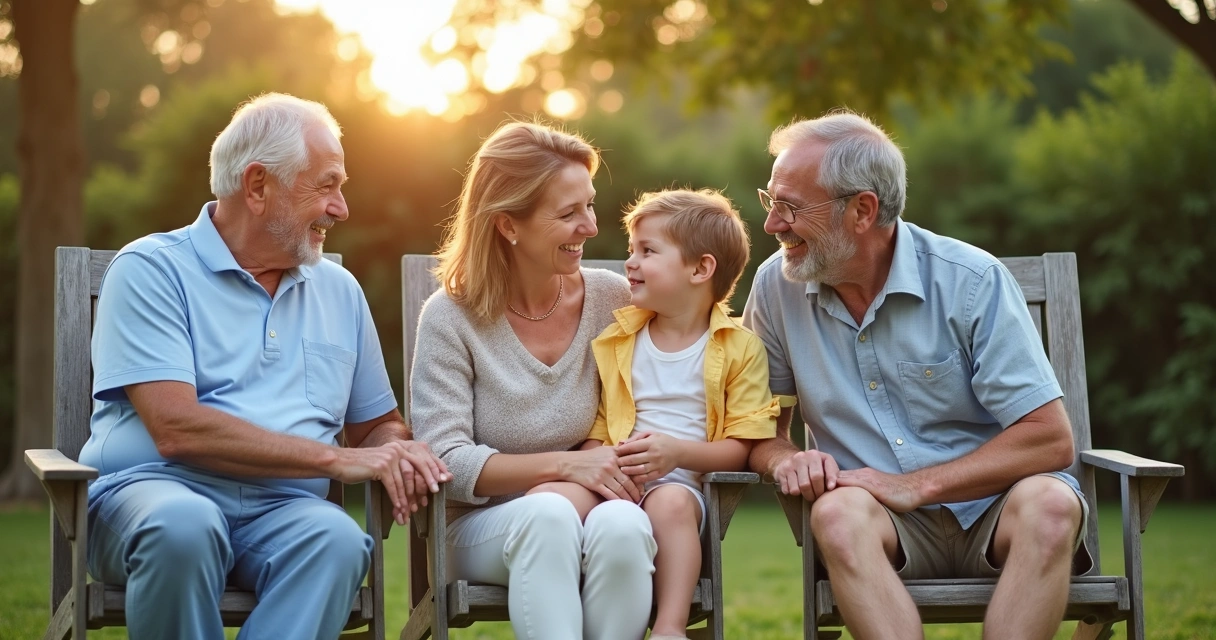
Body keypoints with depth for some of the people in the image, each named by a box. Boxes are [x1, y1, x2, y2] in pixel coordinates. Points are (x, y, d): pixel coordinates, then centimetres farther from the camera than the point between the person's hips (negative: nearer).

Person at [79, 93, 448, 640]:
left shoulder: (338, 291, 19)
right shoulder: (151, 271, 0)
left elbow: (377, 425, 26)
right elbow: (176, 429, -12)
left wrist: (397, 453, 0)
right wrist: (333, 458, -12)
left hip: (282, 510, 4)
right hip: (156, 489, -4)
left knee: (337, 538, -32)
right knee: (184, 524, -39)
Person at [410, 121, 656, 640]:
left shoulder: (613, 300, 2)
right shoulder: (451, 318, -5)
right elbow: (445, 460, -10)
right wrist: (565, 466, -21)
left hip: (591, 506, 2)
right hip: (481, 525, -2)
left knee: (622, 524, -34)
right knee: (547, 514, -36)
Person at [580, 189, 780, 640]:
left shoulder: (740, 348, 6)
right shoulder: (614, 342, 15)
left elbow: (742, 447, -1)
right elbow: (592, 433, 10)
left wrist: (678, 451, -17)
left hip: (686, 483, -2)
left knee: (669, 502, -37)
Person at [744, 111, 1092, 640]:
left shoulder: (971, 280, -10)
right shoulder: (777, 285, 0)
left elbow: (1050, 438, -13)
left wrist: (917, 485, -20)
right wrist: (783, 458, -16)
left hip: (989, 503, -1)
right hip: (882, 520, 1)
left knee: (1048, 503, -34)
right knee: (839, 512, -33)